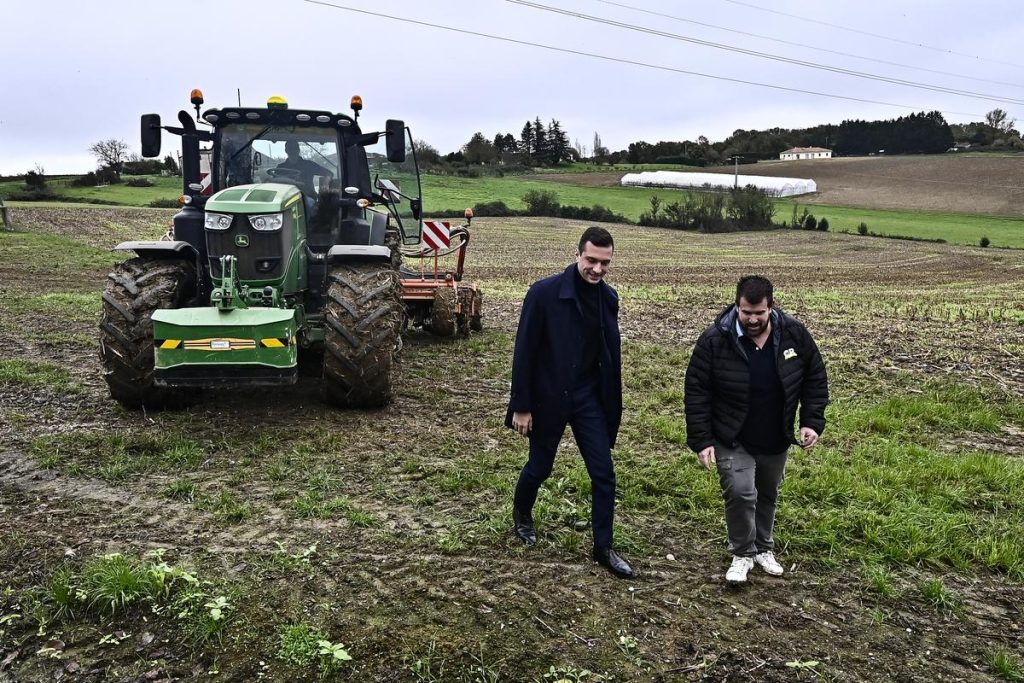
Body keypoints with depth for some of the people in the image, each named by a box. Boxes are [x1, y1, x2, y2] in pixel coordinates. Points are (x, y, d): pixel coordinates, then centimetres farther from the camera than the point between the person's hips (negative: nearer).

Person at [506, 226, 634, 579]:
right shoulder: (544, 292, -17)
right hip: (548, 397, -4)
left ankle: (603, 548, 17)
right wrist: (521, 406, -14)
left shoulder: (608, 297, -1)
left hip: (589, 397, 4)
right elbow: (524, 352, -14)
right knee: (540, 466, 14)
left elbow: (611, 353, 7)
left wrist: (613, 403, 9)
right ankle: (522, 514, 45)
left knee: (604, 473, 2)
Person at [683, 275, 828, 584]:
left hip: (775, 440, 4)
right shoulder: (715, 340, -19)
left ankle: (764, 548, 41)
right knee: (740, 493, -15)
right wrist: (702, 440, -16)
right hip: (732, 440, -3)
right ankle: (743, 553, 9)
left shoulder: (794, 334, -10)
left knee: (768, 495, 18)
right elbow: (696, 391, -13)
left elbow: (815, 378, 3)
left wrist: (812, 421, -6)